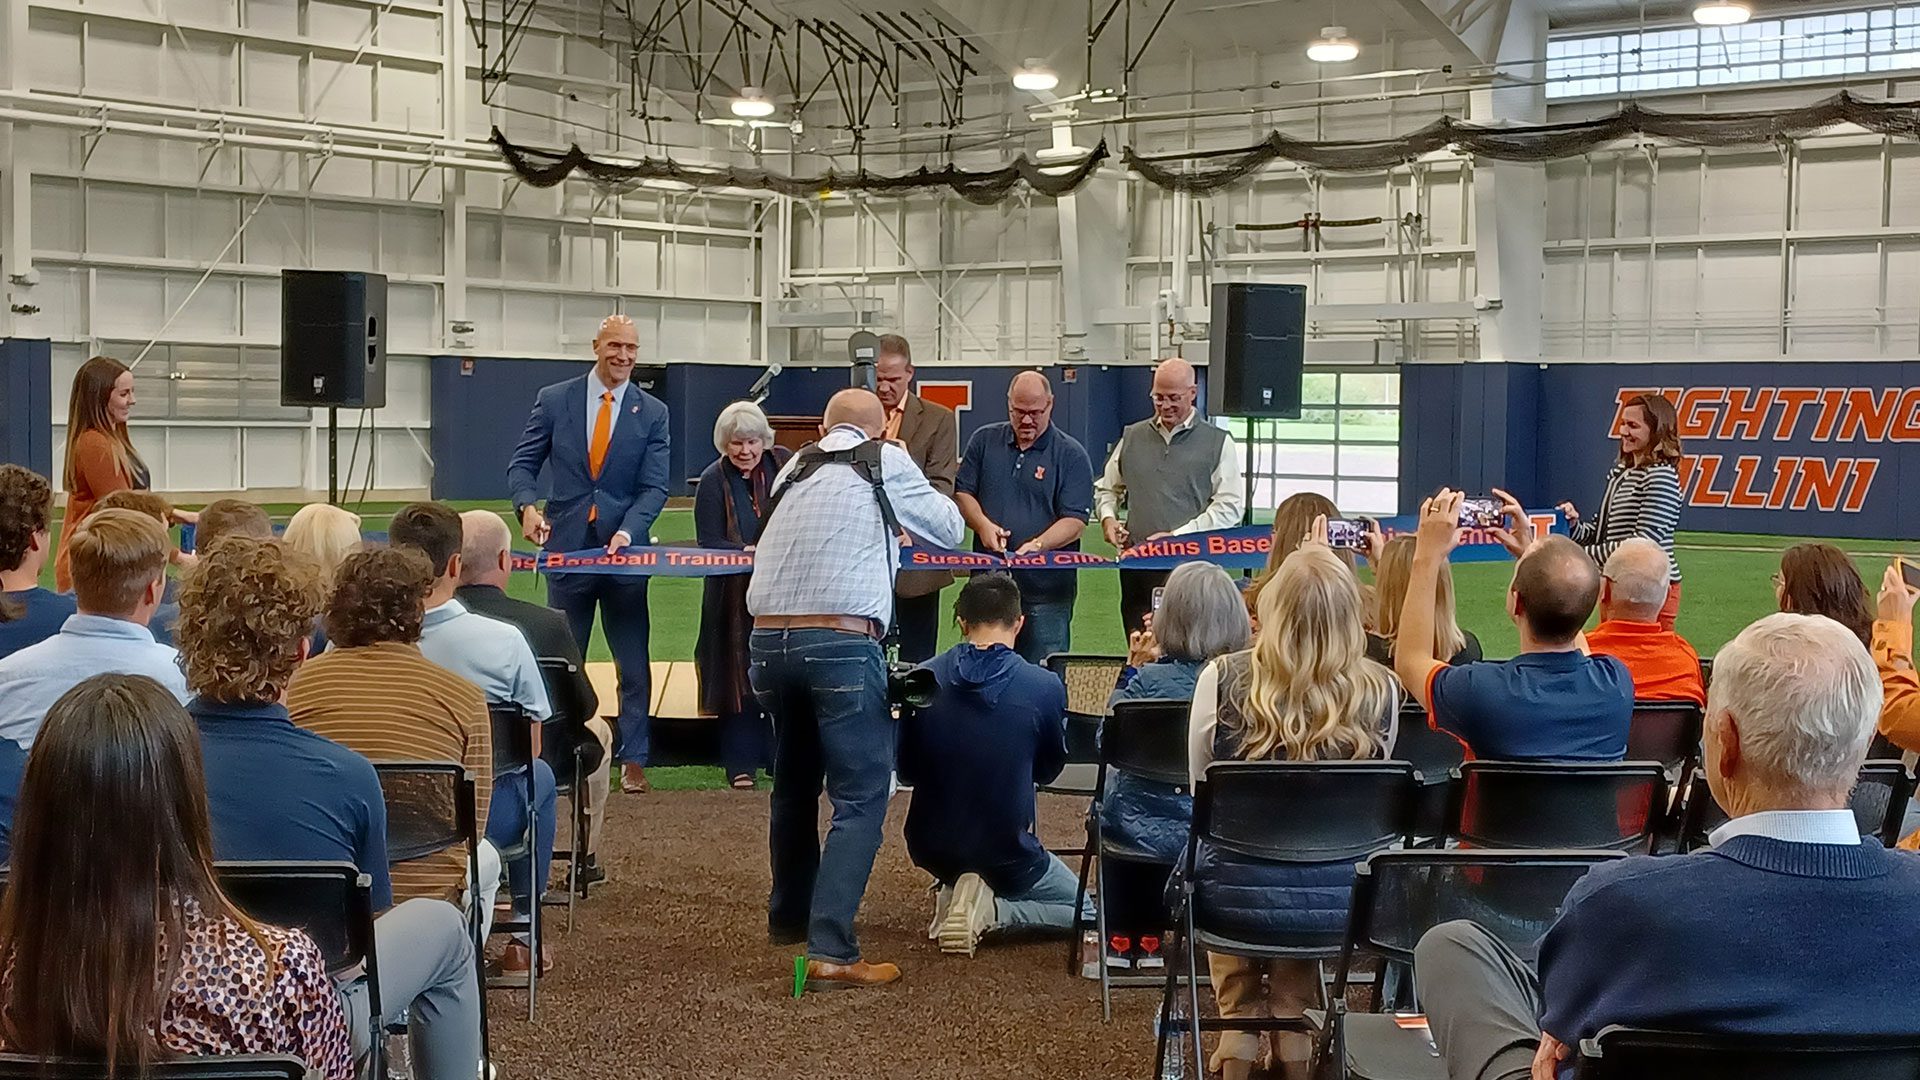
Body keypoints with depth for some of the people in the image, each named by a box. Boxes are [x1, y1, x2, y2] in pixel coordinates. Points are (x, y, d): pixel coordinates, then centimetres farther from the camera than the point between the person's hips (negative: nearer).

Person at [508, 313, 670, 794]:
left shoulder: (652, 413, 2)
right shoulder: (554, 400, 2)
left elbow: (654, 487, -3)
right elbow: (523, 463, 4)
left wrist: (626, 532, -19)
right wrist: (527, 505, -16)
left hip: (624, 550, 0)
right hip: (566, 546, 0)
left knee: (633, 664, 3)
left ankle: (632, 759, 11)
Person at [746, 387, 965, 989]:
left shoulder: (793, 470, 18)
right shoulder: (885, 462, 6)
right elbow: (948, 530, 16)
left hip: (768, 640, 6)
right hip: (842, 641, -6)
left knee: (794, 783, 23)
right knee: (860, 797, -4)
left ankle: (788, 917, 38)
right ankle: (831, 950, -14)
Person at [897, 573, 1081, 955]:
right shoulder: (1045, 687, -16)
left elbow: (906, 771, 3)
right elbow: (1049, 769, 2)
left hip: (930, 849, 4)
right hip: (1005, 857, -4)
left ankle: (951, 890, 10)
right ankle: (993, 911, -5)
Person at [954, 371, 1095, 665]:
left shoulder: (1072, 455, 0)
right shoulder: (984, 441, 10)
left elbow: (1075, 520, -7)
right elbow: (962, 492, 11)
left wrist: (1037, 546, -23)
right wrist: (982, 524, -9)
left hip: (1046, 589, -3)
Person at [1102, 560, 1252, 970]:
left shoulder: (1149, 680, -21)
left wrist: (1133, 669, 0)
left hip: (1147, 827, -2)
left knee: (1110, 804, 35)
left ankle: (1122, 937, 43)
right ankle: (1149, 938, 43)